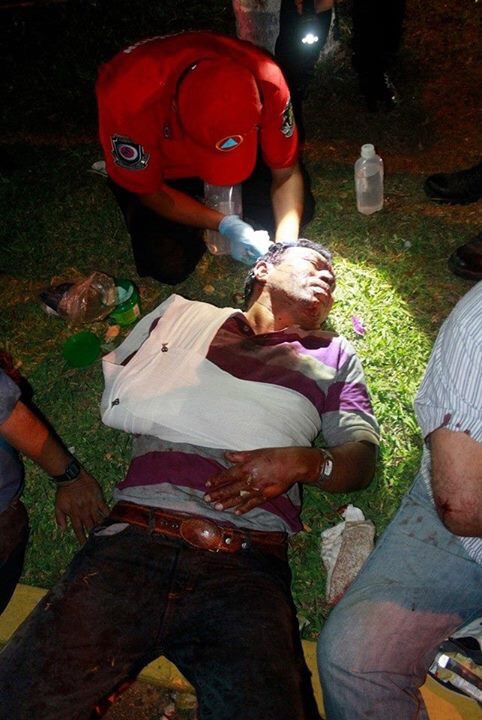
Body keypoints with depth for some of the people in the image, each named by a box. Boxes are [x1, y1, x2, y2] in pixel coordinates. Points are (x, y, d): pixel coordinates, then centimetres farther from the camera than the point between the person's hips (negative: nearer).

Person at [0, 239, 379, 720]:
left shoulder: (332, 356, 23)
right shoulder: (183, 319, 21)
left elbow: (362, 455, 13)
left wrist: (306, 461, -6)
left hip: (245, 566, 1)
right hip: (133, 540, 0)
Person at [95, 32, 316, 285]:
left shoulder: (265, 80, -34)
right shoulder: (126, 95, -40)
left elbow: (286, 173, -20)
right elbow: (149, 192, -24)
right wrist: (224, 224, -33)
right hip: (154, 166, -2)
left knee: (300, 209, -11)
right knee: (170, 265, -18)